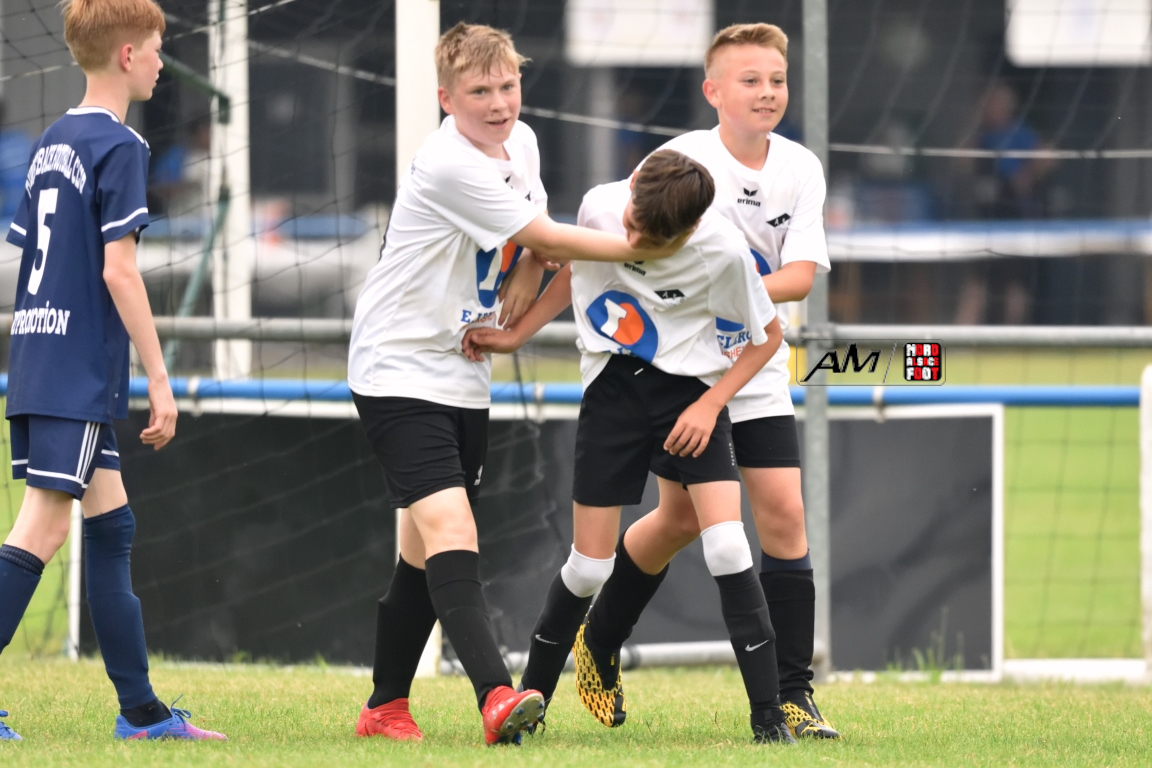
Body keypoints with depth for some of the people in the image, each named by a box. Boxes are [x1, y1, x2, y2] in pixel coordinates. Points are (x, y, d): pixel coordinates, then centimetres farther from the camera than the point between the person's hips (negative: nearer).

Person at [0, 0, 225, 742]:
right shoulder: (118, 146, -10)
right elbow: (118, 270, -15)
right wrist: (161, 381, -12)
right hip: (82, 372, -9)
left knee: (111, 526, 12)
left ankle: (141, 709, 15)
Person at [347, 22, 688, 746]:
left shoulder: (520, 141, 5)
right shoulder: (447, 165, -22)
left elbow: (532, 243, 18)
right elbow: (541, 238, -16)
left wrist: (510, 316, 1)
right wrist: (638, 249, -8)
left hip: (464, 376, 9)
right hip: (399, 369, -9)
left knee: (426, 551, 12)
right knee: (450, 529, -22)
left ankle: (386, 708, 22)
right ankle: (496, 694, -36)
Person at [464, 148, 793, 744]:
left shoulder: (722, 249, -21)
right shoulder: (600, 207, -13)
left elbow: (768, 335, -4)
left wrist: (710, 404, -12)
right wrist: (516, 336, 7)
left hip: (692, 391, -2)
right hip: (612, 388, 2)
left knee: (727, 547, -18)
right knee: (589, 567, 0)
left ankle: (768, 716, -13)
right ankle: (531, 697, 20)